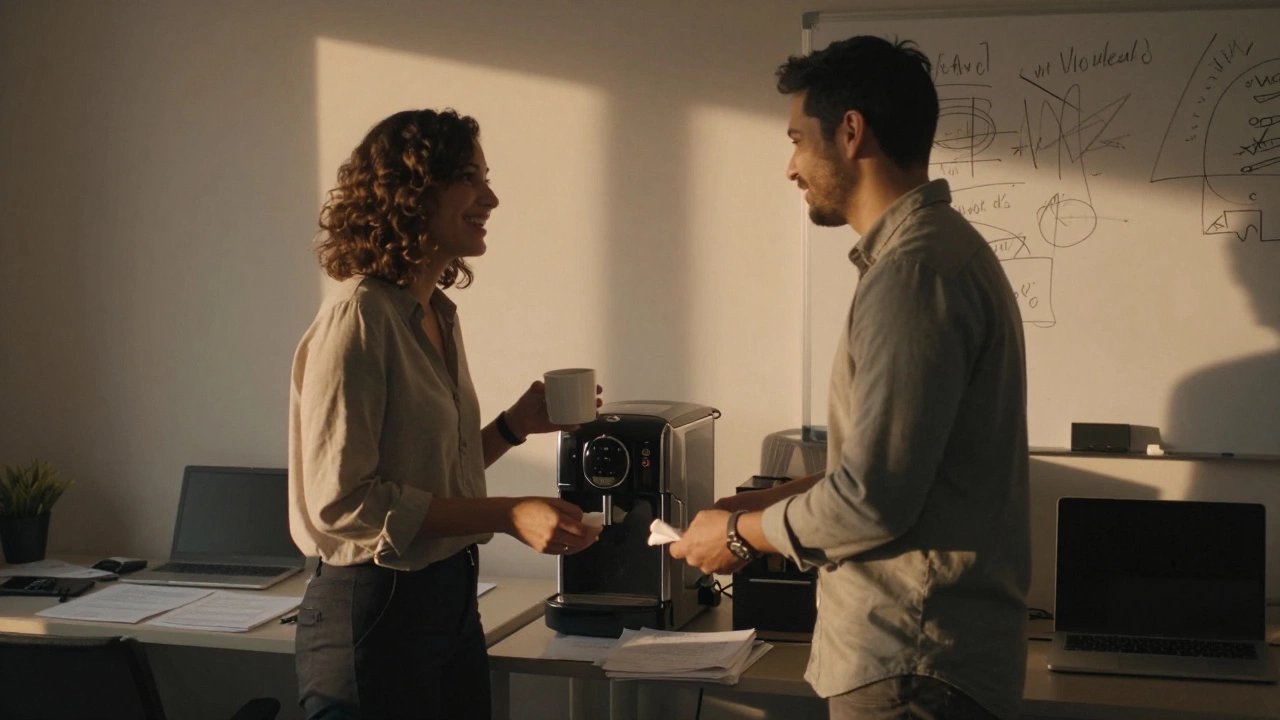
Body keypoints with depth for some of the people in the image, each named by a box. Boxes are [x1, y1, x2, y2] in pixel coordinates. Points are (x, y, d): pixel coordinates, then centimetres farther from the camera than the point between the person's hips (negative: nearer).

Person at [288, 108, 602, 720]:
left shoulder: (438, 314, 10)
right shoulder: (360, 318, -16)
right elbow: (342, 499, -21)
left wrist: (514, 425, 4)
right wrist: (509, 515, -23)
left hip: (451, 599, 9)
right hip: (374, 610, -8)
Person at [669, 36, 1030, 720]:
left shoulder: (915, 270, -20)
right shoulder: (940, 248, 13)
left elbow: (872, 501, -22)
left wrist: (742, 533, -7)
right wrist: (767, 502, 13)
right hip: (918, 645, 10)